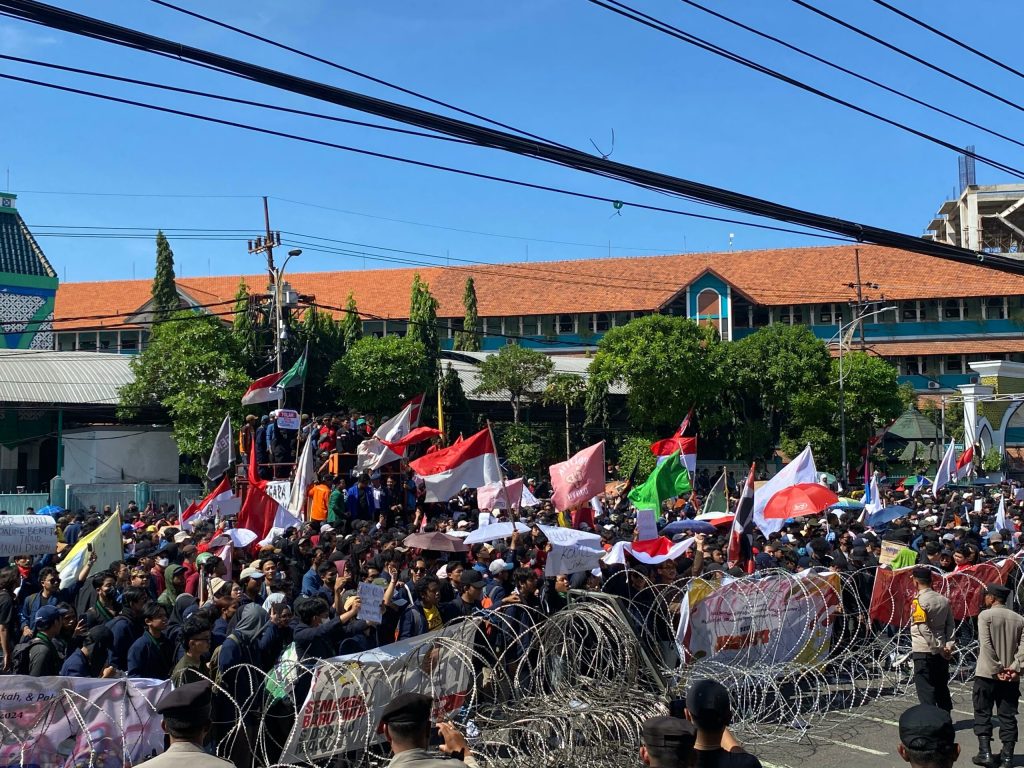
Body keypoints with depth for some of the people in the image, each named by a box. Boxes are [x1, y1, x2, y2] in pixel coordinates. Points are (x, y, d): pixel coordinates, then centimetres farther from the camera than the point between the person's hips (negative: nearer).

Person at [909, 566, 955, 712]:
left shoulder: (918, 602, -14)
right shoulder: (944, 600, 6)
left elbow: (924, 629, -20)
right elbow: (950, 625, 5)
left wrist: (938, 649, -15)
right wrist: (949, 645, -1)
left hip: (923, 652, -6)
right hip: (942, 653, 6)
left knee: (925, 689, 0)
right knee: (942, 687, 16)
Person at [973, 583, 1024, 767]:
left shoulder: (985, 615, -7)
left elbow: (986, 645, -14)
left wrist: (997, 669, -11)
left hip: (987, 674, -4)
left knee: (983, 714, 6)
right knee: (1008, 716, 8)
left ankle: (985, 753, 0)